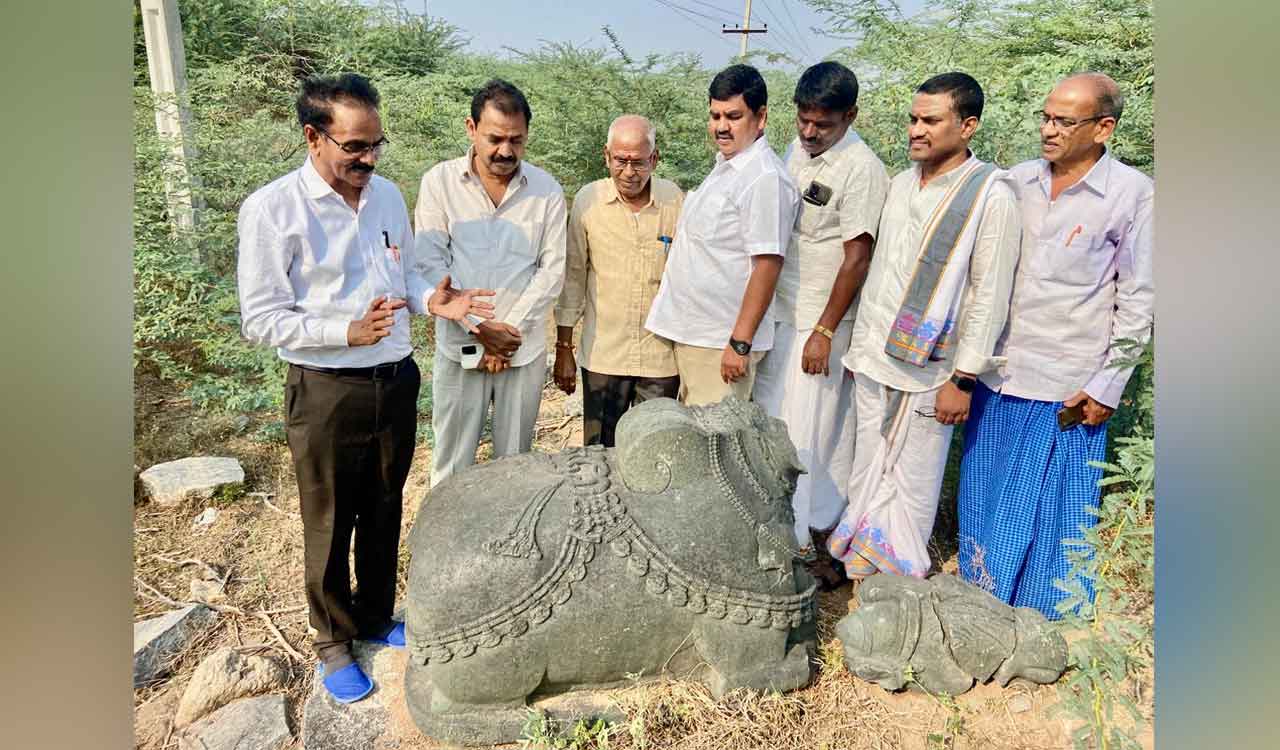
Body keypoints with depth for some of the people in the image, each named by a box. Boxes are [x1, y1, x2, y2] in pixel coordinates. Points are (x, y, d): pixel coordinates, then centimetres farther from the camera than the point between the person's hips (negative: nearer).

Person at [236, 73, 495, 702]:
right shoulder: (272, 210, -13)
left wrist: (431, 299, -6)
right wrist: (348, 332, -25)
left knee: (384, 512, 19)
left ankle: (375, 618, 41)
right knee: (329, 526, 11)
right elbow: (260, 320, -12)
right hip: (326, 392, -5)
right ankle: (334, 642, 34)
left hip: (396, 382, 5)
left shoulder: (387, 194, 4)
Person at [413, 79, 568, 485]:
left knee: (516, 461, 13)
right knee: (452, 465, 9)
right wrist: (478, 328, -13)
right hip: (459, 346, -1)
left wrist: (510, 329, -10)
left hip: (524, 349, 1)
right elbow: (431, 264, -6)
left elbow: (552, 269, -2)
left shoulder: (547, 190, -1)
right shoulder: (439, 182, -3)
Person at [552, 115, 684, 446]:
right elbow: (572, 276, 1)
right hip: (603, 356, 0)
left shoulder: (675, 199, -3)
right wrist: (563, 349, 2)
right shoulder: (588, 200, -5)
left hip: (661, 357, 1)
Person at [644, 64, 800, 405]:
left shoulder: (765, 178, -17)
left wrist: (740, 343, -23)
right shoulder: (724, 166, 13)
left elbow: (767, 265, -22)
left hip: (722, 342, -9)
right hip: (691, 334, 9)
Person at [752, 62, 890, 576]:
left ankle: (818, 545, 15)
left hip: (820, 322, -8)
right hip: (778, 315, 8)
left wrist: (824, 331, -15)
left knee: (812, 437, -1)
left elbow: (857, 258, -15)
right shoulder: (797, 149, 9)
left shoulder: (861, 169, -15)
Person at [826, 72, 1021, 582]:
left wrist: (962, 380, -14)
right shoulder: (901, 184, 9)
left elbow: (990, 297, -13)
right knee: (867, 469, 15)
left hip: (928, 369, -6)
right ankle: (862, 567, 32)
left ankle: (901, 579, 26)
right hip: (874, 357, 6)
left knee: (913, 481, 7)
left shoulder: (992, 196, -11)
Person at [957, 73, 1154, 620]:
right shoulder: (1018, 181, 4)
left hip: (1069, 387, -4)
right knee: (984, 496, 15)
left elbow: (1137, 299, -5)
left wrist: (1108, 385, -8)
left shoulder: (1133, 194, -7)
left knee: (1054, 510, 8)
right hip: (999, 374, 4)